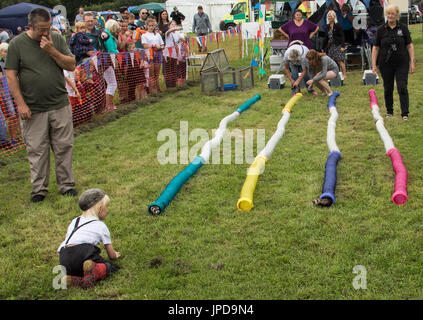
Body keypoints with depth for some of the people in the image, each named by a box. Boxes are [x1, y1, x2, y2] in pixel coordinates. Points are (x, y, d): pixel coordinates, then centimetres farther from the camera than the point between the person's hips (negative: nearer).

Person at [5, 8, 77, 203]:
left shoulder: (57, 39, 4)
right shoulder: (17, 44, -2)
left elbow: (71, 66, 1)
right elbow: (11, 75, -4)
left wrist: (52, 51, -13)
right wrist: (21, 104, -10)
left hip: (60, 106, 2)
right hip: (33, 110, -2)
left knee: (64, 147, 6)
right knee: (36, 150, 4)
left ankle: (66, 185, 19)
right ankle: (39, 189, 16)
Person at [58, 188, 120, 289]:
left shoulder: (74, 222, 33)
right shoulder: (101, 226, 18)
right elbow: (112, 255, 24)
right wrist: (115, 254, 50)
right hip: (84, 253, -5)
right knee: (109, 266, 3)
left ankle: (71, 279, -15)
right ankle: (93, 269, -28)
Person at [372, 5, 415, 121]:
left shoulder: (403, 28, 0)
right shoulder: (381, 30, 0)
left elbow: (409, 45, 2)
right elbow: (375, 48, 2)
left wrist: (412, 62, -4)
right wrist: (374, 65, -3)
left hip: (402, 63, -1)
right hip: (386, 64, 1)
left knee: (402, 88, -7)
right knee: (388, 89, 9)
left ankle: (405, 113, -3)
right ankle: (389, 112, 25)